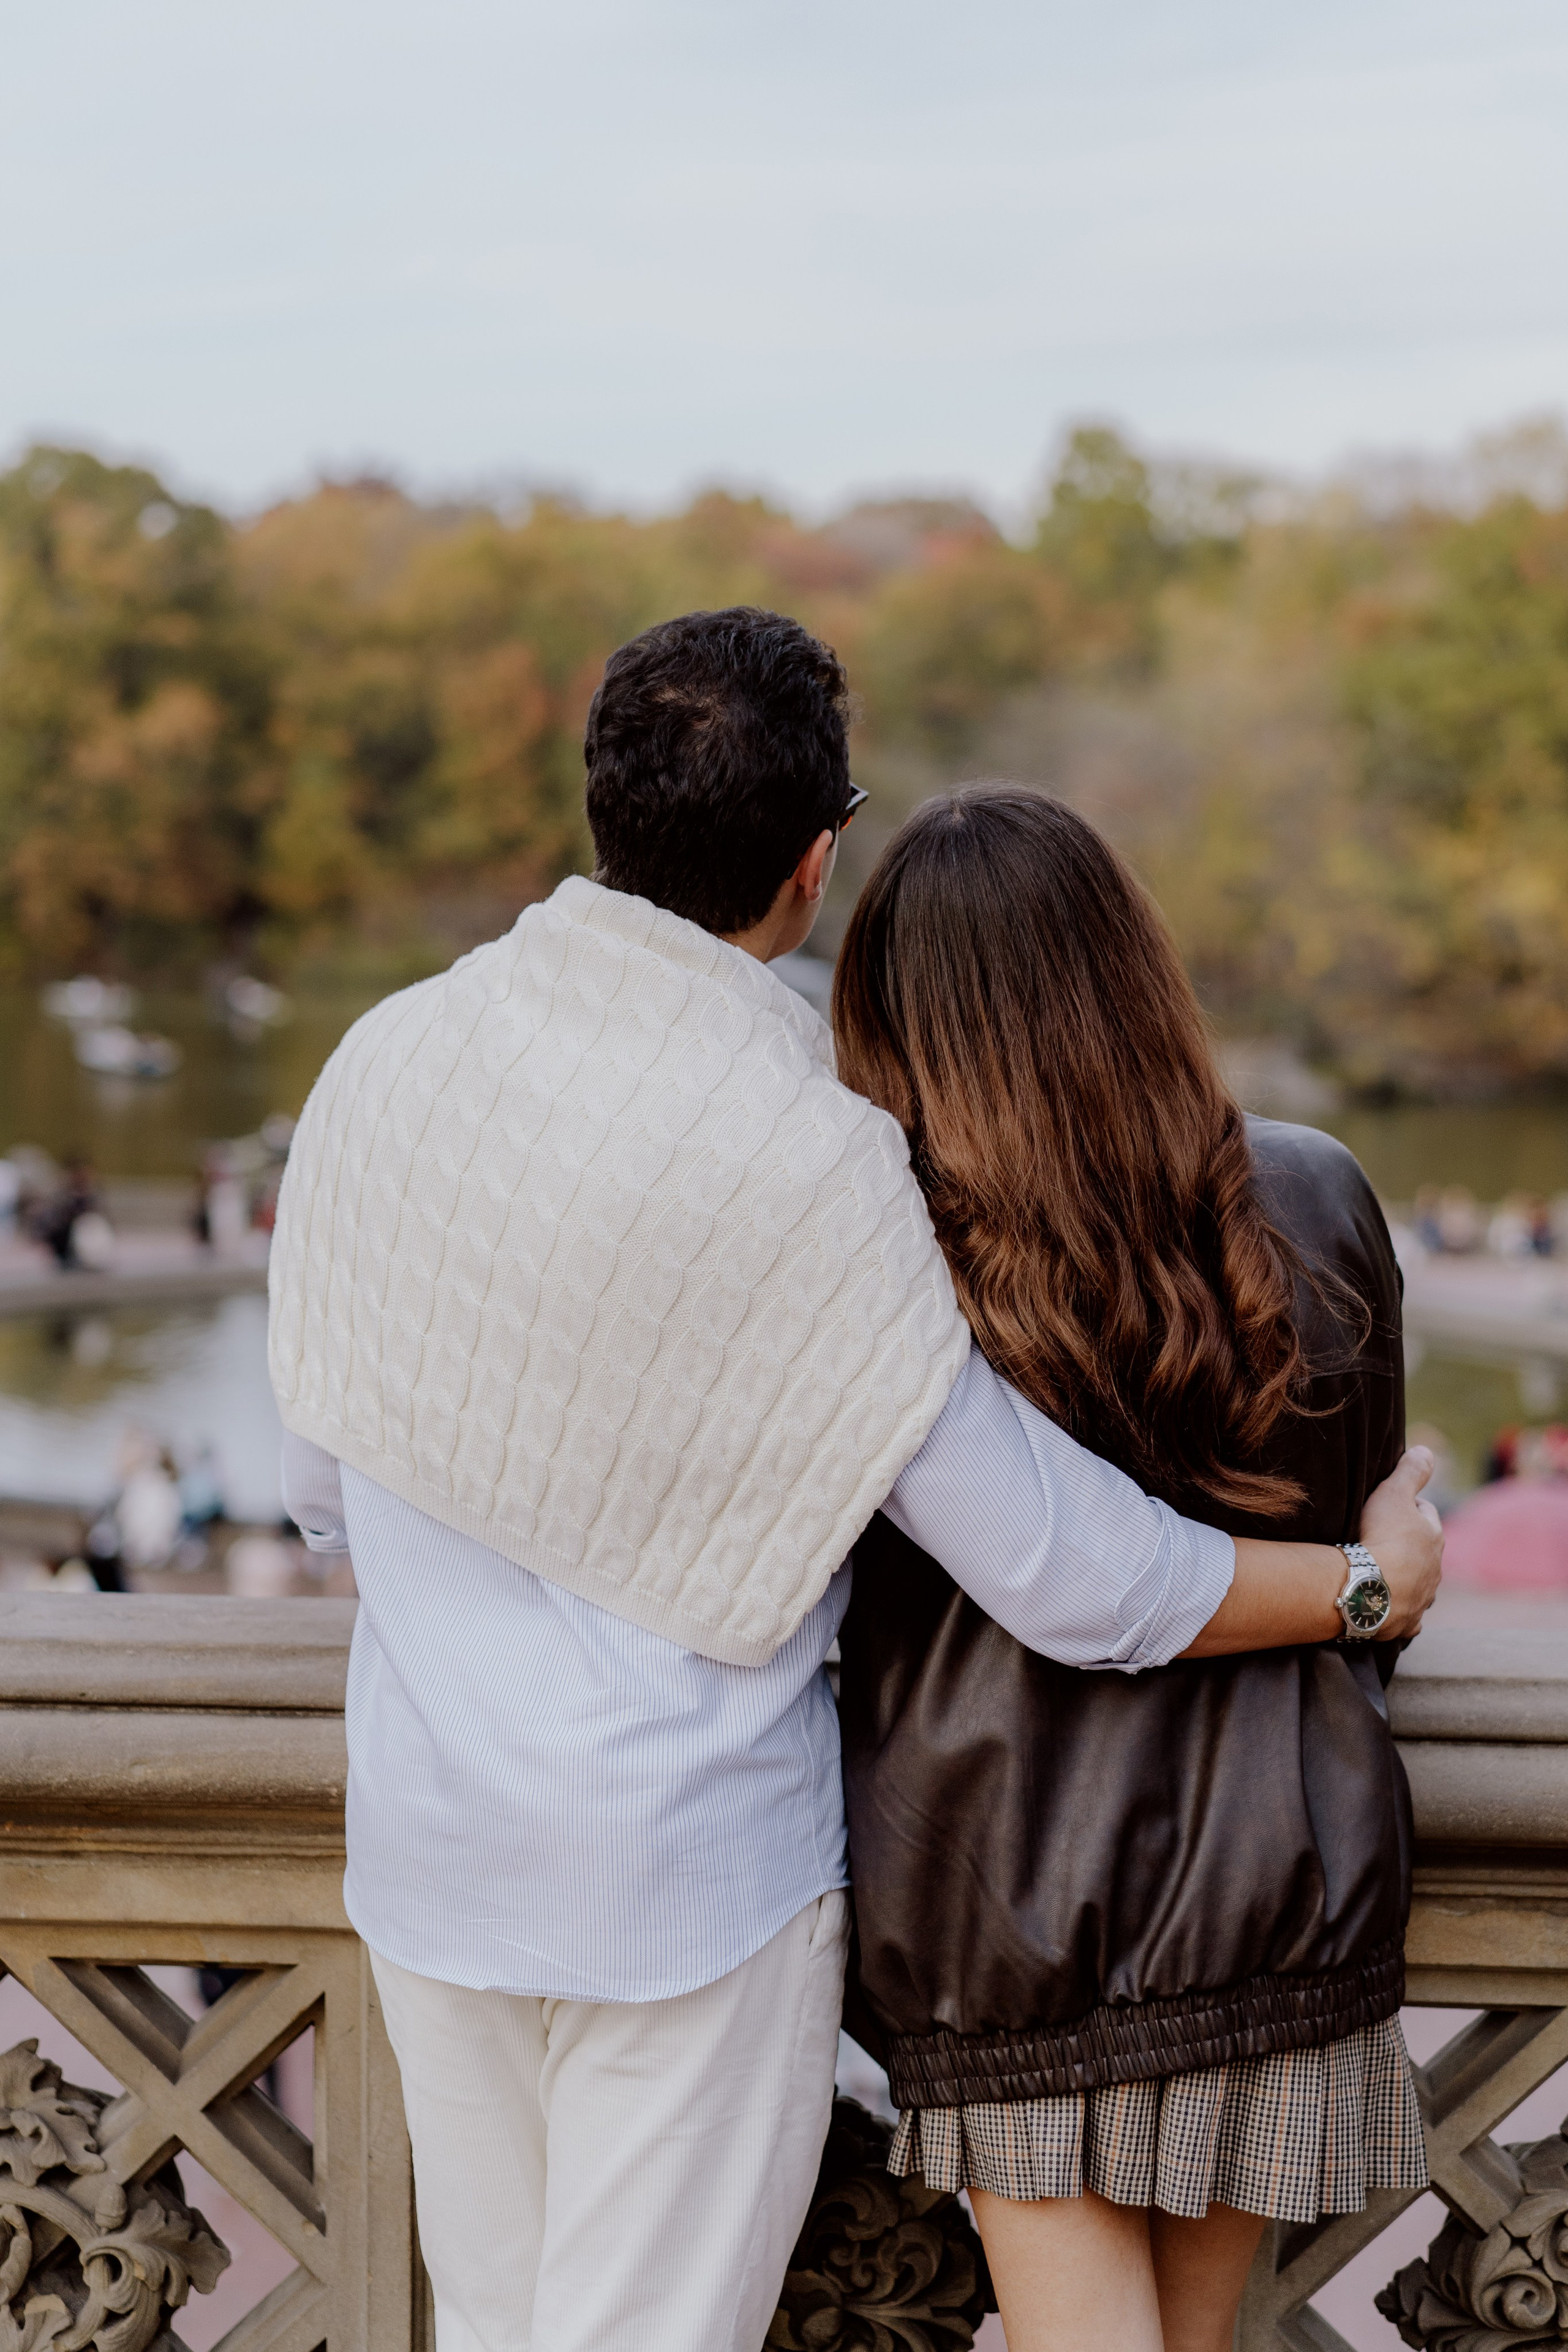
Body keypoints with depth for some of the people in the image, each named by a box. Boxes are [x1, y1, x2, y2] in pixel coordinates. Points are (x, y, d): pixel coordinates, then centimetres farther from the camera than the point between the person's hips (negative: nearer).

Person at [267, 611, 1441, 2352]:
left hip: (425, 1837, 5)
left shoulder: (384, 1059, -5)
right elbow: (1067, 1573, -16)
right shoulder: (808, 1162, -21)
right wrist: (1378, 1576, 0)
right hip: (696, 1873, -5)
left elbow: (325, 1480, 8)